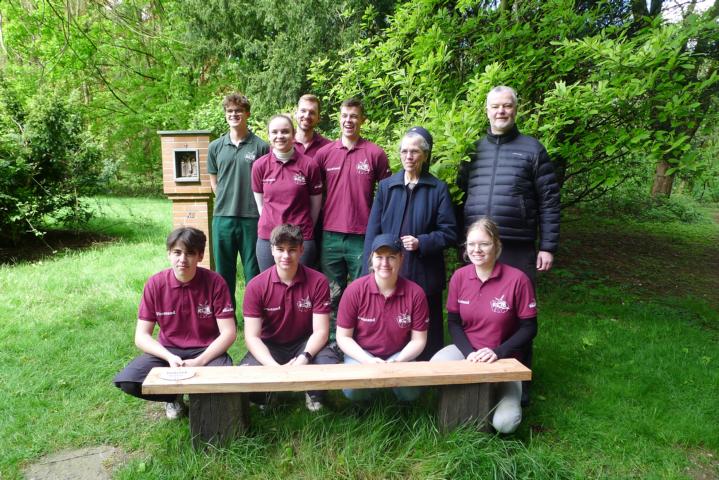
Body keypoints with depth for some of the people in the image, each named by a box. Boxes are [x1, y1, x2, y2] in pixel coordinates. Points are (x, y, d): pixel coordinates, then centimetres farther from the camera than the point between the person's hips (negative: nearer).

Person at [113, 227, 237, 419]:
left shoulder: (215, 282, -13)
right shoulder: (155, 284, -8)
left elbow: (228, 333, -13)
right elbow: (141, 336, -6)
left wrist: (199, 362, -24)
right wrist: (169, 357, -23)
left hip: (207, 351, -2)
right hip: (167, 351, 2)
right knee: (126, 381, -24)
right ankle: (175, 395, 7)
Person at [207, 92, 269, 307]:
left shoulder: (260, 146, -2)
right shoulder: (215, 147, 8)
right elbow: (213, 180, 17)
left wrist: (259, 207, -2)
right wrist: (225, 200, 7)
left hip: (252, 218, -3)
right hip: (222, 217, 3)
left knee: (254, 272, 5)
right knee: (223, 272, 12)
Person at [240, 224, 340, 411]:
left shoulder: (318, 282, -14)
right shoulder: (256, 286, -13)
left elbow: (320, 331, -13)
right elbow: (252, 336, -15)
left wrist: (304, 358, -32)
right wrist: (275, 367, -30)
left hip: (305, 344, 0)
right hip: (269, 346, 0)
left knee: (330, 365, -30)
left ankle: (314, 395, 7)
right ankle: (264, 399, 10)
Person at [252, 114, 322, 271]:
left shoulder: (309, 165, -5)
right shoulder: (259, 165, 1)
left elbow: (315, 205, 4)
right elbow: (260, 203, 10)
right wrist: (271, 225, 9)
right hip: (267, 238, 2)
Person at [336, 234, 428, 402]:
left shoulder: (415, 293, -12)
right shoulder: (354, 290, -15)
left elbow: (418, 340, -5)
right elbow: (343, 337, -8)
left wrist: (397, 362, -21)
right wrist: (369, 361, -21)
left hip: (399, 355, 0)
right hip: (361, 355, 0)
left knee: (411, 392, -28)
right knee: (353, 390, -28)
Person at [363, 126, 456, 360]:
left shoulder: (438, 189, 3)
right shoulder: (386, 186, 9)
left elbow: (449, 233, 1)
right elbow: (372, 233, 5)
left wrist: (422, 243, -16)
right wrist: (370, 273, -2)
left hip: (424, 276, -1)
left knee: (426, 335, 7)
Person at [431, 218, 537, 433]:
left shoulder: (517, 279, -16)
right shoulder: (459, 276, -5)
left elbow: (529, 328, -9)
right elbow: (453, 321, 1)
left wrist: (498, 353, -21)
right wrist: (469, 352, -15)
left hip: (503, 358, -2)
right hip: (466, 350, 2)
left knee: (505, 423, -20)